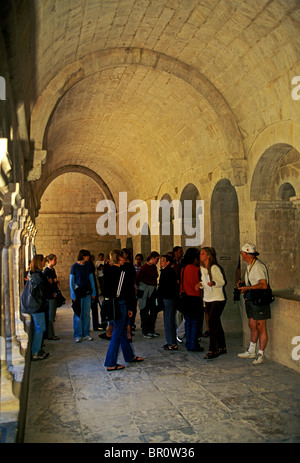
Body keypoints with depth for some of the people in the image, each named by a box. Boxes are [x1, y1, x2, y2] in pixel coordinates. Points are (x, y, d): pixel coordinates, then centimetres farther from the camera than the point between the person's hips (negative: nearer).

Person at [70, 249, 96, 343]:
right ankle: (78, 335, 9)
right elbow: (71, 281, -3)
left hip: (87, 292, 4)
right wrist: (73, 295, -8)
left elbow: (91, 279, 11)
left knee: (86, 314, 7)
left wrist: (93, 292, 7)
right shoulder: (74, 266, -5)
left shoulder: (88, 266, 6)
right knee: (78, 315, 0)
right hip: (78, 293, -4)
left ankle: (86, 334, 15)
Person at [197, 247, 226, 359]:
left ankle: (213, 350, -10)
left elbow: (222, 282, -11)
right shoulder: (202, 268, 9)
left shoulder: (214, 268, -14)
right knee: (216, 323, 13)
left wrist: (213, 283, -29)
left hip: (218, 299, -8)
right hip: (208, 299, 8)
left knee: (212, 322, -14)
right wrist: (200, 284, -1)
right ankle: (222, 347, 25)